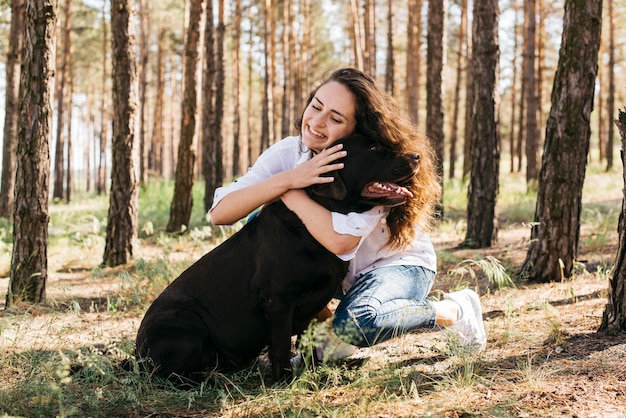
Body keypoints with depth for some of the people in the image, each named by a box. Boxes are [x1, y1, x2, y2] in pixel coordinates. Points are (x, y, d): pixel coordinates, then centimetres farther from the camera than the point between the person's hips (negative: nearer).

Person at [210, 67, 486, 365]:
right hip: (338, 270, 6)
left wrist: (288, 191, -32)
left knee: (355, 322, -36)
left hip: (399, 262, -5)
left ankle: (455, 310, -8)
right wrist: (287, 179, -38)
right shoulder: (288, 153, -16)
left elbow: (341, 240, -43)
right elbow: (220, 213, -26)